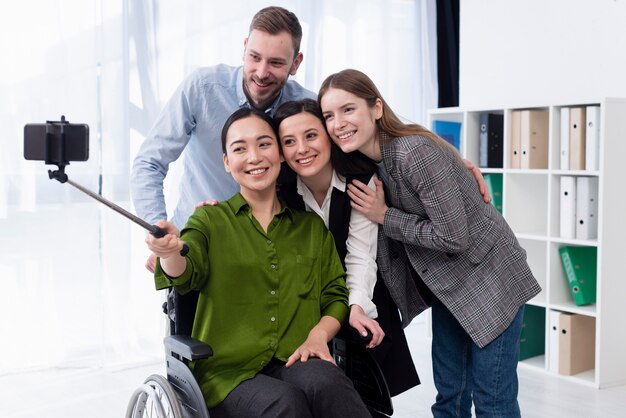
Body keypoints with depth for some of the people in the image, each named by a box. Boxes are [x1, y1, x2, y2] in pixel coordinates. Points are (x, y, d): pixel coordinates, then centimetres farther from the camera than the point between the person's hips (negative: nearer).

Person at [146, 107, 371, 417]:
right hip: (228, 371, -2)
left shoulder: (312, 227, 17)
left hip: (294, 364, 2)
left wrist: (318, 335, -6)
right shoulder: (210, 220, 9)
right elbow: (187, 273, -10)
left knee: (325, 382, -33)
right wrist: (171, 254, -34)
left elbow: (336, 298, 16)